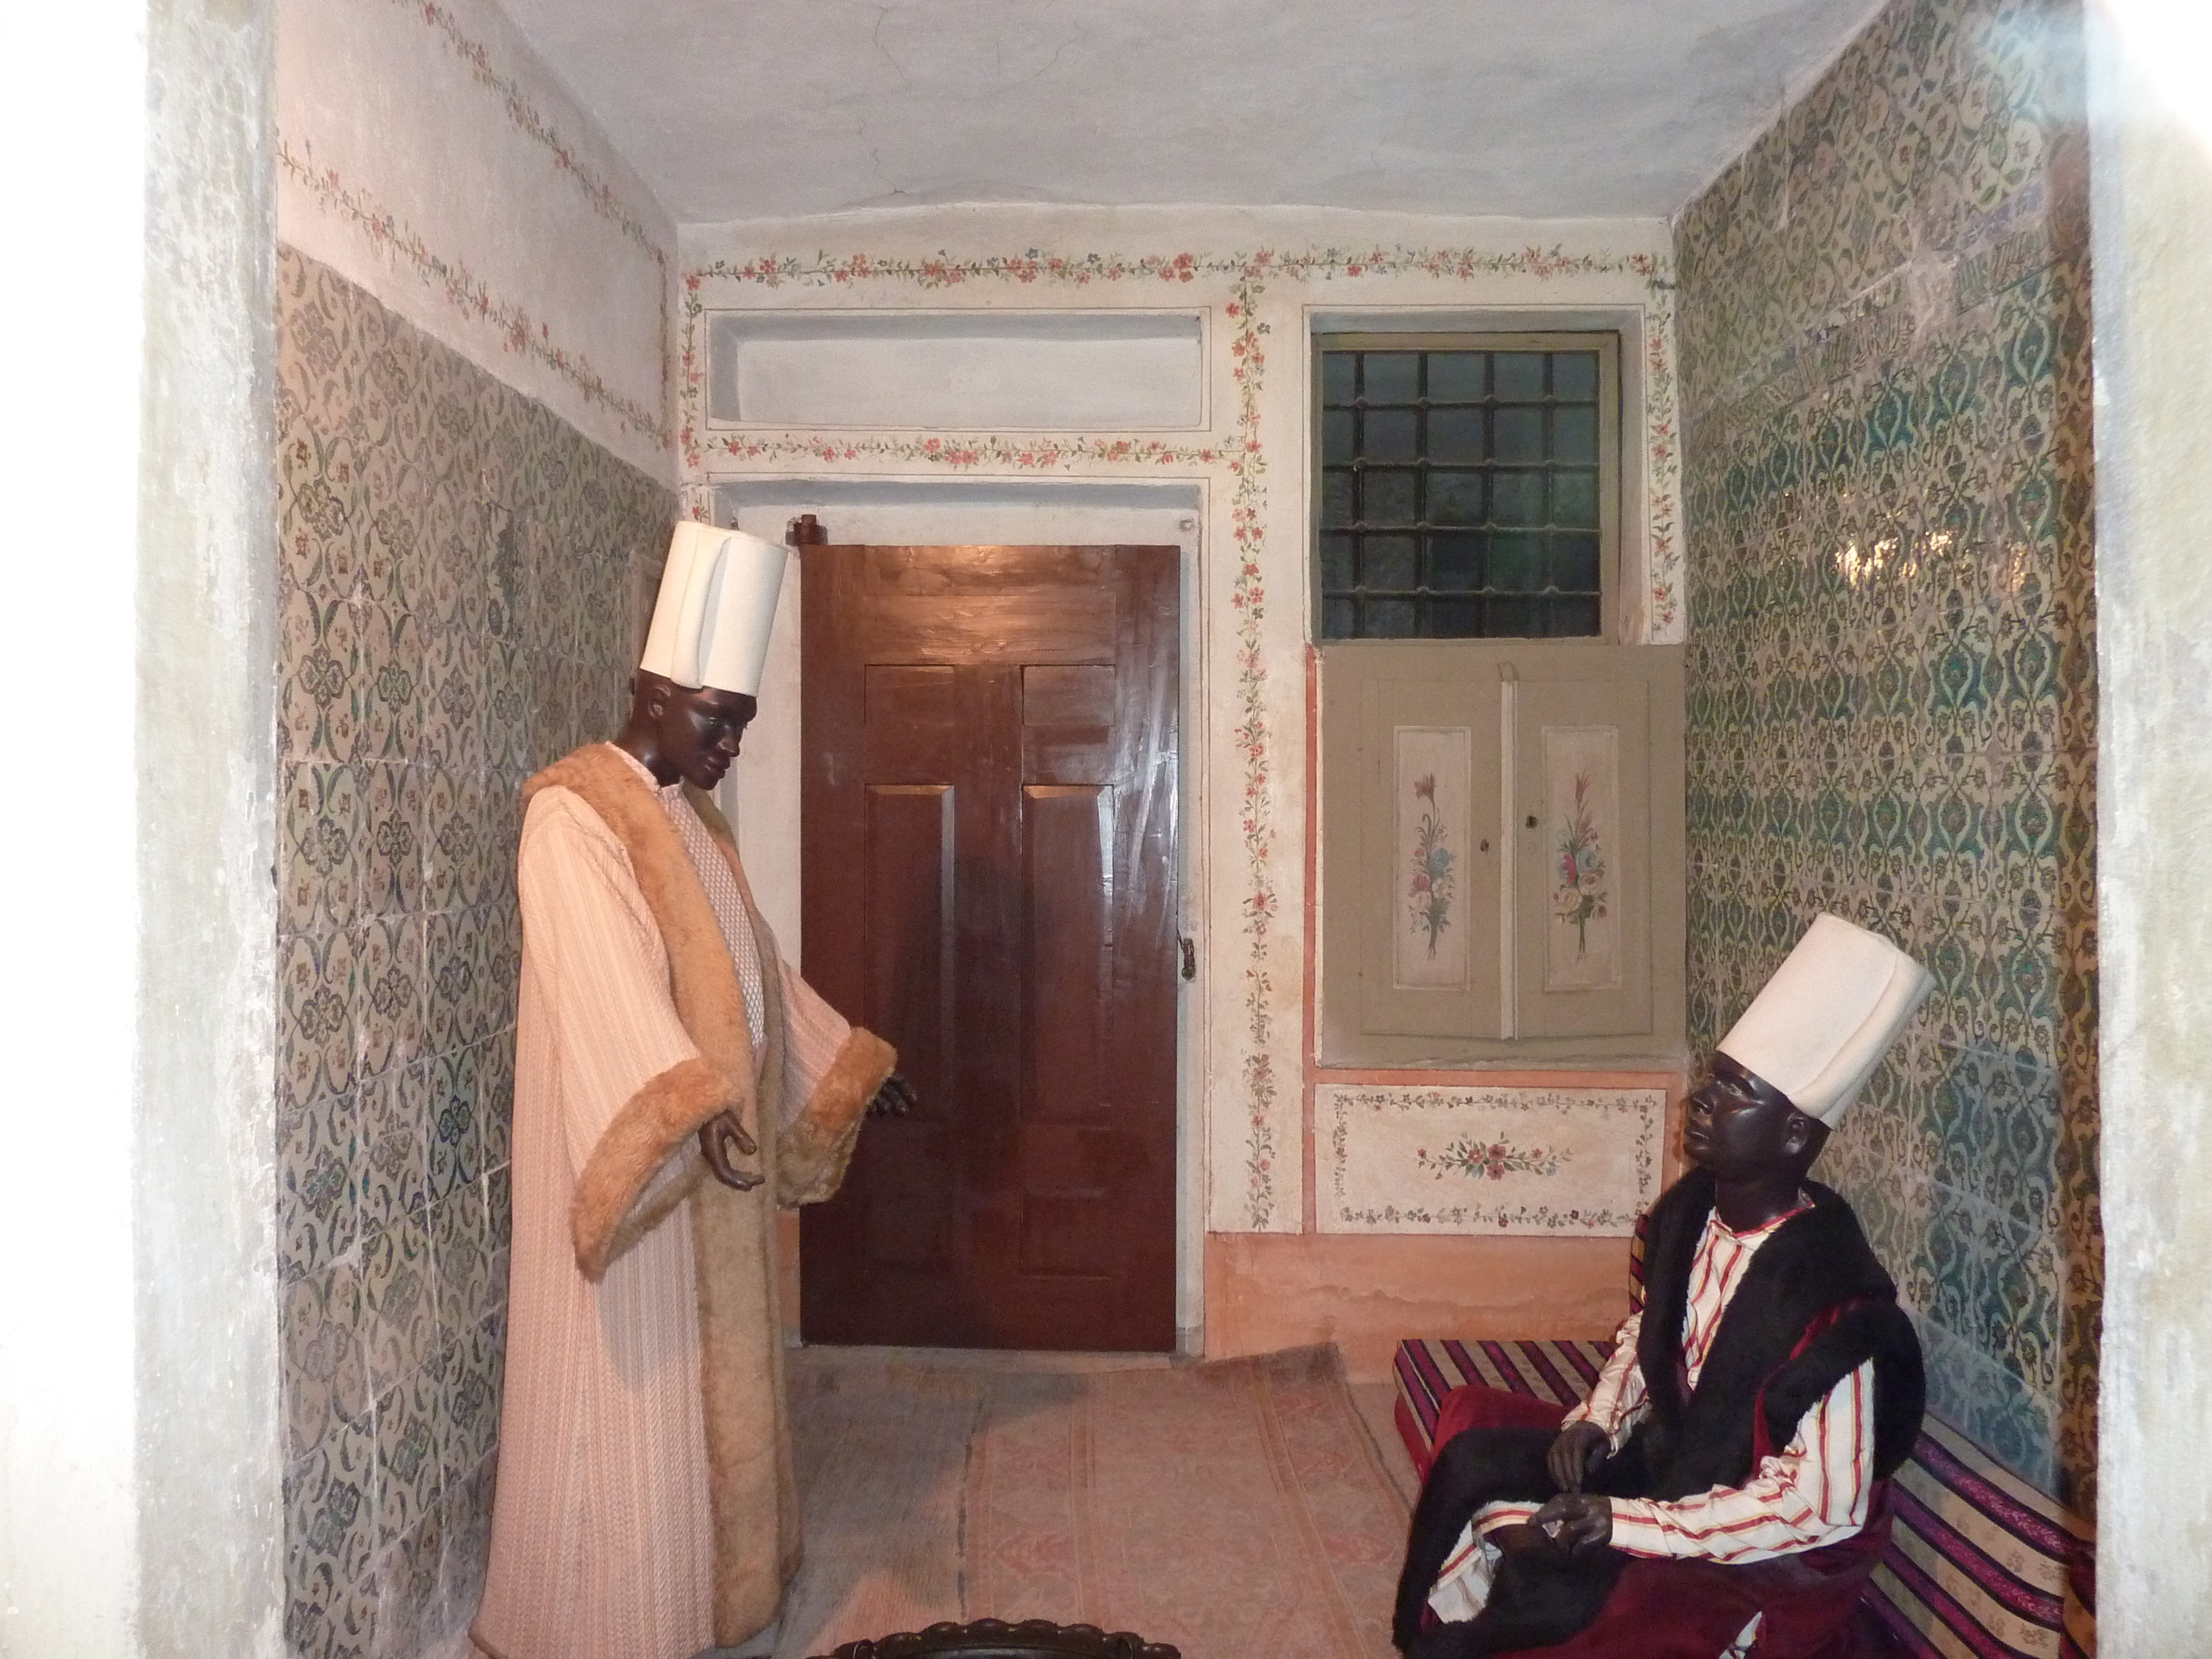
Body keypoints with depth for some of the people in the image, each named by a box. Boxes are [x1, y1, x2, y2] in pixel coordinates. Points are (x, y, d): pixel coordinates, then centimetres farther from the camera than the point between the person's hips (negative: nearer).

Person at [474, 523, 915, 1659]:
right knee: (632, 1388, -1)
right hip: (632, 1152, -9)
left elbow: (755, 965, 21)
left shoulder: (690, 814, 13)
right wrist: (693, 1104, -44)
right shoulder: (575, 813, -16)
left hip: (712, 1143, 9)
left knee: (710, 1373, 15)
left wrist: (849, 1057, 22)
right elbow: (608, 979, -32)